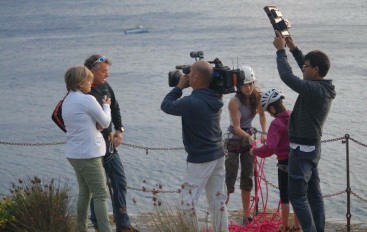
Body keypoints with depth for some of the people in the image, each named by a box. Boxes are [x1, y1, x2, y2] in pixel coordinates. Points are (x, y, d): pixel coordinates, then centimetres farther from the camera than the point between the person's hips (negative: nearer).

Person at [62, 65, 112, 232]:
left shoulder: (67, 101, 12)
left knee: (84, 193, 16)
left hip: (74, 154, 9)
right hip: (88, 155, -9)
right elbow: (105, 122, -6)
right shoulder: (87, 100, -15)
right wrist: (106, 106, 12)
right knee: (100, 195, -5)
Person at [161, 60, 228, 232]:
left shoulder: (192, 102, -23)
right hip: (218, 155, 8)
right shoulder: (215, 98, 1)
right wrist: (184, 88, 8)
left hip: (200, 159, -8)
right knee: (218, 201, 14)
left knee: (188, 203, -1)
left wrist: (179, 86, 0)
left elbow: (166, 105, -10)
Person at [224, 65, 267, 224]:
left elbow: (261, 114, 8)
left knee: (247, 179, 9)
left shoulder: (256, 96, -9)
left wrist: (264, 132, -6)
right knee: (230, 178, -9)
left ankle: (246, 216, 17)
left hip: (248, 138, 5)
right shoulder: (234, 102, -25)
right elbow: (237, 127, -26)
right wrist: (248, 137, -43)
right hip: (234, 141, -5)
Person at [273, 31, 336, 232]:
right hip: (311, 147, 10)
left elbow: (287, 77, -27)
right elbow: (307, 72, 22)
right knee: (313, 193, 12)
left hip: (302, 148, -10)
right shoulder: (323, 87, 4)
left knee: (297, 195, -6)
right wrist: (294, 49, 18)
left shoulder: (315, 90, -24)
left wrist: (281, 51, -17)